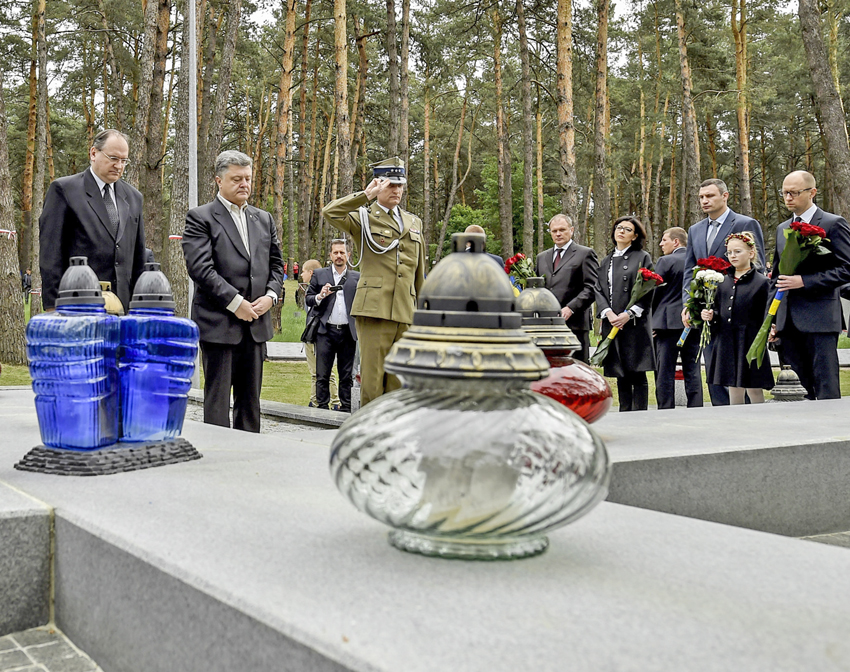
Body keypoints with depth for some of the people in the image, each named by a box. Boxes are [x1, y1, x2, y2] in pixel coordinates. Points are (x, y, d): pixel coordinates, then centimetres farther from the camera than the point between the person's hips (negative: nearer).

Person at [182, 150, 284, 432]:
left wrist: (270, 295, -1)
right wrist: (235, 302, -16)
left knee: (250, 398, 12)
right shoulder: (200, 217, -3)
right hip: (218, 323, -6)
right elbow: (199, 267, -13)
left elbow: (276, 263, 18)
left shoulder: (264, 219, 16)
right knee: (217, 398, -1)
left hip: (255, 322, 6)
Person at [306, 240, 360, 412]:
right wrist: (320, 296, -9)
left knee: (346, 375, 5)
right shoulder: (319, 275, 11)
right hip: (326, 331, 0)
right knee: (322, 374, 0)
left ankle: (346, 408, 12)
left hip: (348, 332, 1)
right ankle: (322, 407, 7)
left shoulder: (357, 277, 12)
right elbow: (308, 300, 11)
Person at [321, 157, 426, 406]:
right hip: (374, 309, -4)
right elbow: (329, 212, -15)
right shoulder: (363, 218, 6)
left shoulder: (414, 222, 21)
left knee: (398, 384, 5)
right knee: (371, 379, -5)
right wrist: (366, 195, -16)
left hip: (405, 312, 5)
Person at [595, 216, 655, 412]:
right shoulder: (606, 261, 18)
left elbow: (648, 291, -4)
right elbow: (599, 290, 11)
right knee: (621, 376, 8)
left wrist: (629, 314, -14)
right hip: (612, 324, 5)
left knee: (638, 375, -4)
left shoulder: (643, 257, 3)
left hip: (635, 324, -5)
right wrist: (608, 313, -7)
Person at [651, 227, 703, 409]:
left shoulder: (666, 261, -7)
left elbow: (655, 292, -6)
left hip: (669, 322, -5)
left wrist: (653, 321, 3)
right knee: (693, 371, 9)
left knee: (665, 372, 0)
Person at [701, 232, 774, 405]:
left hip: (749, 344, -5)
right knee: (733, 390, 12)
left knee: (754, 390, 1)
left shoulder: (761, 282, -4)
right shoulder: (723, 281, 10)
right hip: (726, 343, 5)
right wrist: (710, 315, -4)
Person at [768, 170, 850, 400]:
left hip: (819, 320, -6)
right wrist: (772, 320, 15)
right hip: (788, 322, 6)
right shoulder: (782, 229, 17)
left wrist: (804, 281, -17)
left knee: (826, 391, -4)